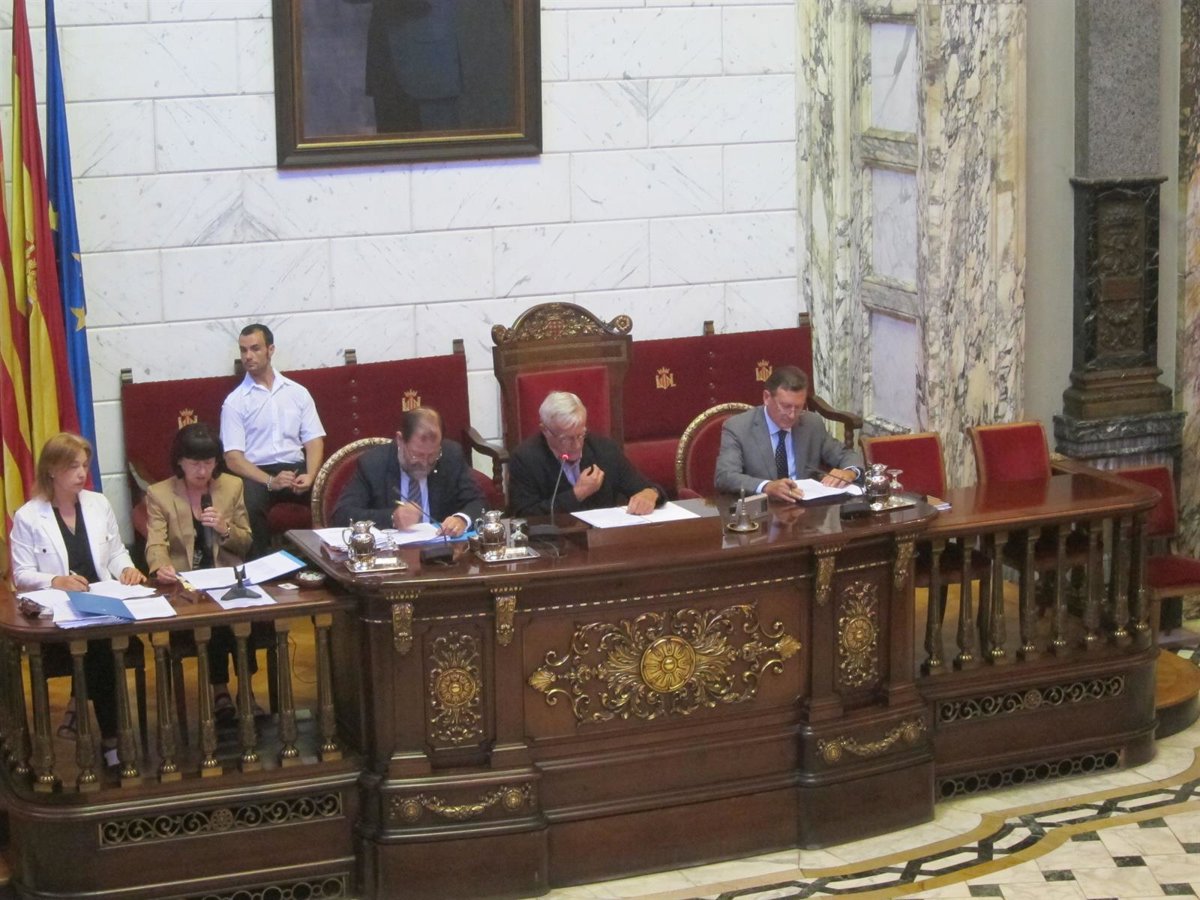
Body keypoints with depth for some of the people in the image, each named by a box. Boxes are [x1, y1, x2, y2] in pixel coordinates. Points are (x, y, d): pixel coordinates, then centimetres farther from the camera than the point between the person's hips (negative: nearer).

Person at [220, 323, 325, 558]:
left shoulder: (298, 392, 12)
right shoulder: (235, 402, 4)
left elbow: (314, 441, 8)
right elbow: (233, 458, -4)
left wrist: (310, 475, -13)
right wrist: (270, 481, -19)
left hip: (295, 468, 2)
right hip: (256, 474, -2)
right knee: (250, 505, -36)